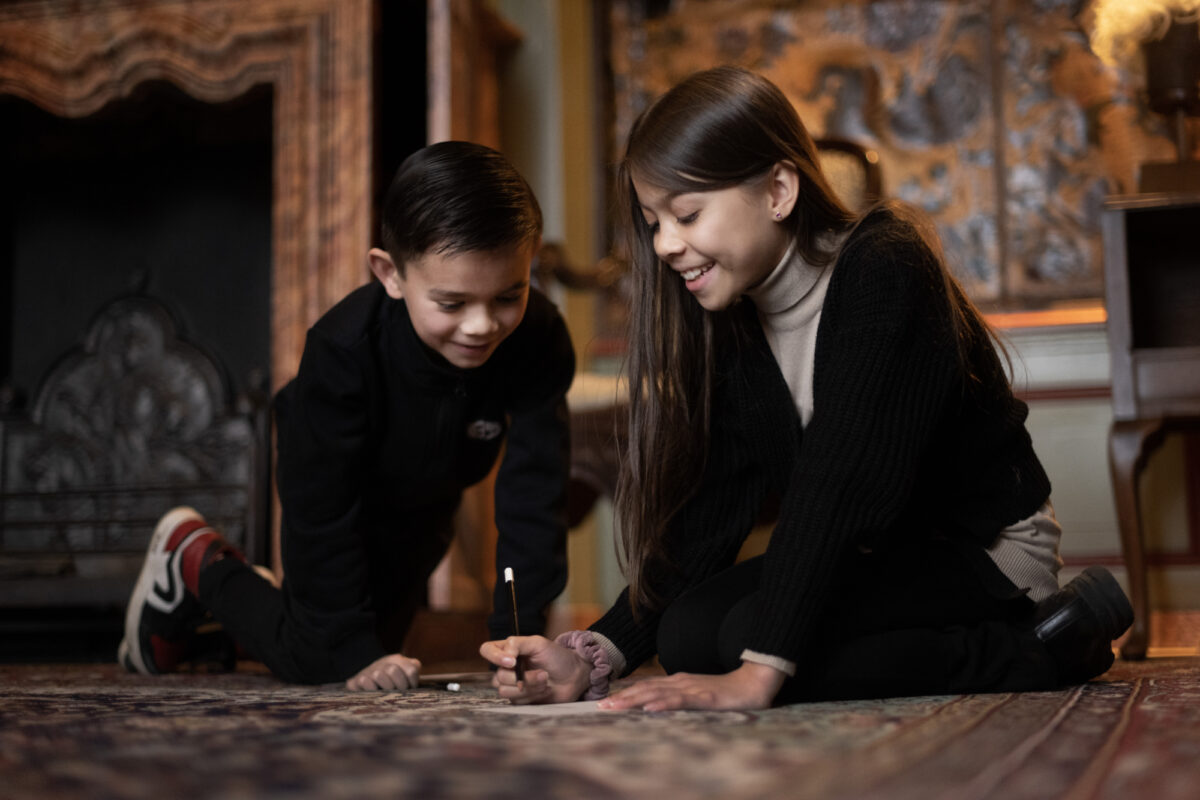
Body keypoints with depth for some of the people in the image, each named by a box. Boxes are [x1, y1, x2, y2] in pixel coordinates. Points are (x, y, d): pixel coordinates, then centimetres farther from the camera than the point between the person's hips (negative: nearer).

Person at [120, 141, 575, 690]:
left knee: (376, 640, 11)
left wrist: (519, 634, -38)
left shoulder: (541, 342, -34)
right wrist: (354, 651, -31)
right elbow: (319, 508, -32)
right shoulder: (344, 349, -40)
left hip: (421, 506, 4)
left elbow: (533, 490, -32)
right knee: (316, 660, -7)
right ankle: (197, 559, 19)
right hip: (342, 494, -4)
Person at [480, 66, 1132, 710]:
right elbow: (704, 520, -5)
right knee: (687, 633, -14)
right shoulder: (728, 329, 1)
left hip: (988, 549, -8)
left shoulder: (882, 272, -22)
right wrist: (595, 656, -19)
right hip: (877, 557, 8)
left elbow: (842, 479, -32)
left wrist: (760, 668, -38)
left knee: (750, 628, -28)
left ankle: (1037, 650, -12)